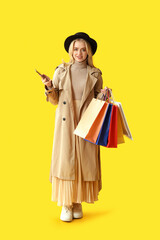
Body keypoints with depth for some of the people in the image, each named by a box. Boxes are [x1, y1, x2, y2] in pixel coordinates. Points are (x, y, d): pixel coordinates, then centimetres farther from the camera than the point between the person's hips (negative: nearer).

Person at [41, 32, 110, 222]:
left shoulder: (95, 74, 8)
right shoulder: (61, 71, 7)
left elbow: (97, 101, 12)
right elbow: (55, 100, 8)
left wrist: (103, 94, -8)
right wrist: (49, 87, -11)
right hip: (66, 122, 0)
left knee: (84, 161, 1)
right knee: (65, 160, -4)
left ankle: (78, 203, 14)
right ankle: (66, 205, 5)